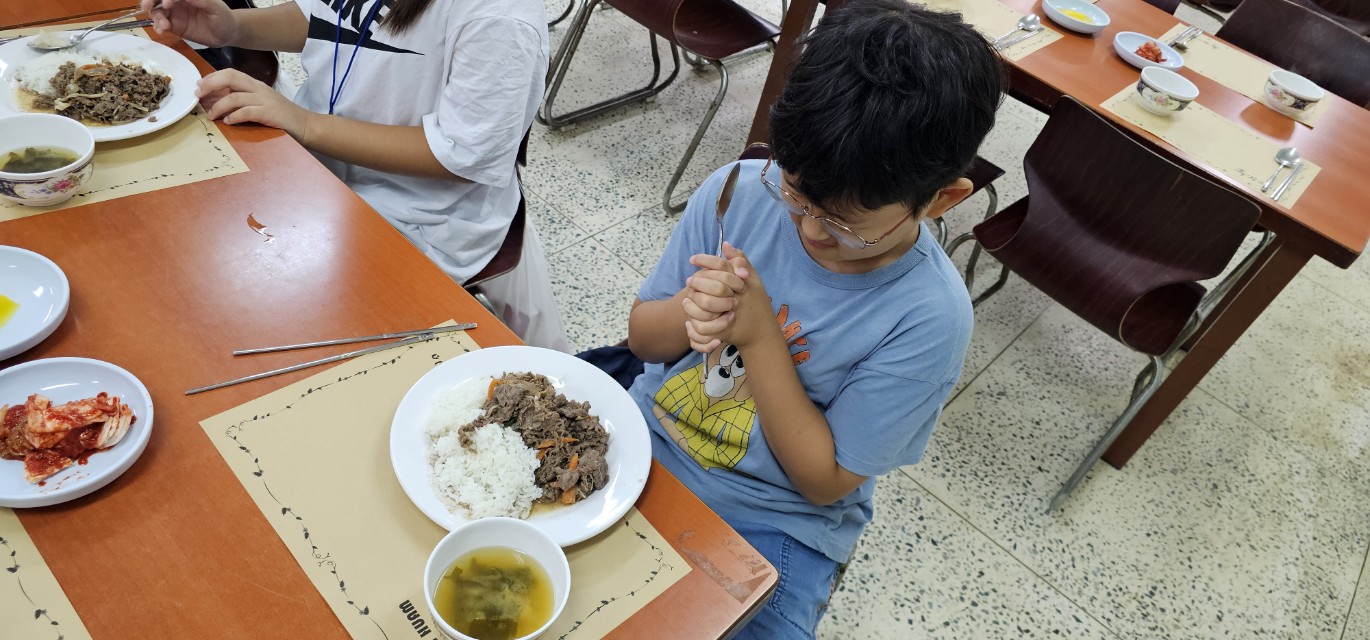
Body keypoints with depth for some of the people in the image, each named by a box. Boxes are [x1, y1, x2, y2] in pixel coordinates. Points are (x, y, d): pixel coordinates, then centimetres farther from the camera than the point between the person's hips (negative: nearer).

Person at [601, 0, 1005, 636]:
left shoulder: (929, 318, -23)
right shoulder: (740, 191, -16)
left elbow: (823, 481, -16)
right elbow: (642, 337, -2)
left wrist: (759, 335, -28)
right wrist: (688, 314, -27)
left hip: (773, 524, -1)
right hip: (647, 435, 2)